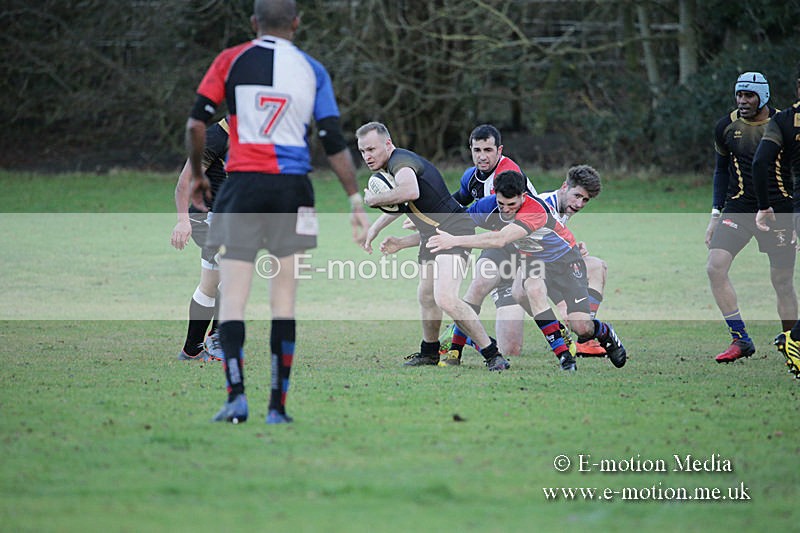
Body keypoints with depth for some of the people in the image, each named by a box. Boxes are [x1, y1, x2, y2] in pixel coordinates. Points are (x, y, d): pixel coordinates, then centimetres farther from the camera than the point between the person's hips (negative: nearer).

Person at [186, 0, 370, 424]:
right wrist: (356, 201, 9)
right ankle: (277, 407, 4)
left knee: (232, 298, 0)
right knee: (284, 302, 6)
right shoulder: (312, 70, 6)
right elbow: (334, 143, 3)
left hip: (242, 185, -1)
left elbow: (196, 123, -1)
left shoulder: (231, 60, 3)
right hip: (292, 190, 1)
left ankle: (236, 394, -18)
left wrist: (196, 175, 13)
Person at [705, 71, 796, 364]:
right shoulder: (726, 127, 4)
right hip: (738, 208, 3)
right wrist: (716, 214, 9)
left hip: (778, 208, -3)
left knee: (782, 281, 1)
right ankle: (741, 340, -8)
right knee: (715, 267, -15)